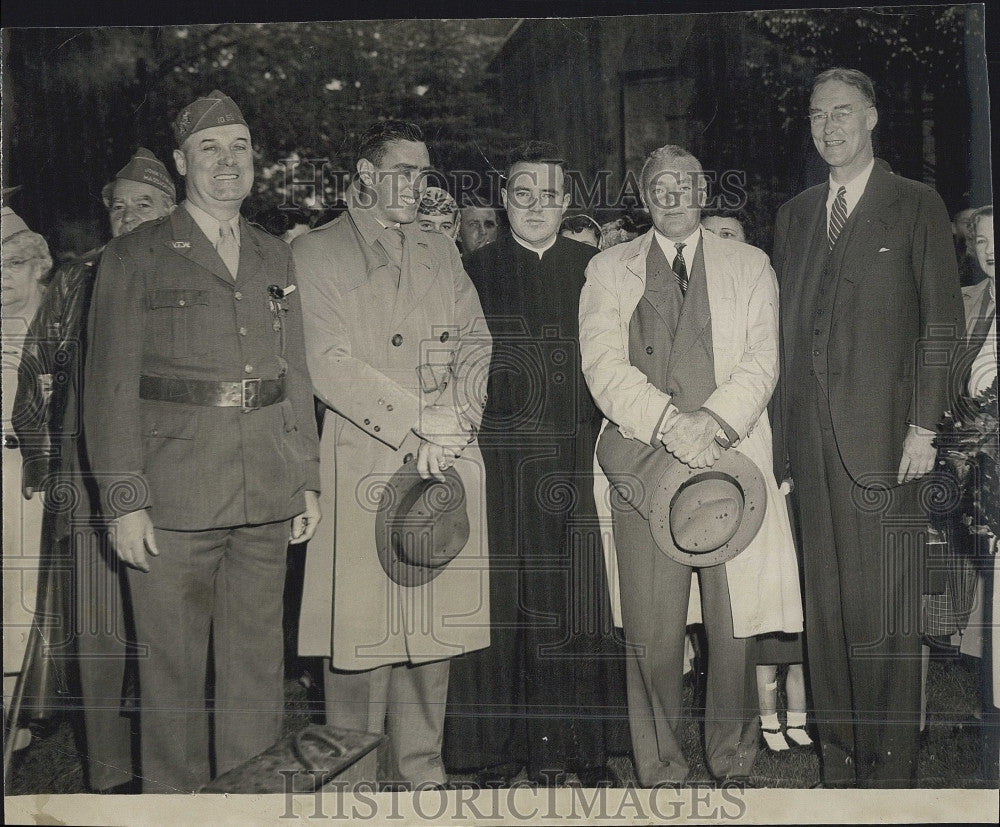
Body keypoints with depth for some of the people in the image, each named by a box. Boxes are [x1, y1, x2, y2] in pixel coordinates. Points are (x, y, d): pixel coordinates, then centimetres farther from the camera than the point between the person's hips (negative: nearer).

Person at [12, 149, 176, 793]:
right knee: (102, 629, 1)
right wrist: (41, 463, 11)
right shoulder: (75, 284, 9)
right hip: (93, 482, 0)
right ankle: (111, 771, 14)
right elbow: (36, 377, 15)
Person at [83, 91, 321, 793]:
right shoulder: (134, 257, 2)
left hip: (266, 500, 4)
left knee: (258, 670, 10)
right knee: (173, 672, 4)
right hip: (172, 499, -3)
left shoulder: (277, 259, 15)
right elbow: (110, 387, -3)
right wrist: (124, 500, -10)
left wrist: (307, 479, 10)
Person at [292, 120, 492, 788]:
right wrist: (414, 428, -13)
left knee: (436, 623, 5)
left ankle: (421, 770, 18)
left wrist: (456, 421, -5)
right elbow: (329, 365, -8)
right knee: (363, 626, -3)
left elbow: (476, 344, 14)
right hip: (367, 469, -4)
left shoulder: (441, 252, 20)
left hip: (447, 467, 5)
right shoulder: (315, 254, 3)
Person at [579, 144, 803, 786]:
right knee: (652, 631, -1)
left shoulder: (749, 266, 15)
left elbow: (762, 359, 3)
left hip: (732, 459, 1)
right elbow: (603, 362, -1)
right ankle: (661, 771, 14)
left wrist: (714, 421, -15)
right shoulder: (609, 270, 13)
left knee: (734, 625, 3)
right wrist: (669, 422, -16)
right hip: (645, 462, 0)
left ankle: (734, 763, 20)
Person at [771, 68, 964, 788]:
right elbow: (786, 331, 14)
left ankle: (891, 772, 11)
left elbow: (943, 322, 0)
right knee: (825, 607, 8)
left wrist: (923, 425, -9)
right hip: (811, 441, 4)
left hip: (883, 437, -4)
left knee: (885, 613, -2)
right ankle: (839, 765, 19)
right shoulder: (794, 216, 17)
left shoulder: (917, 206, 4)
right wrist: (781, 436, 7)